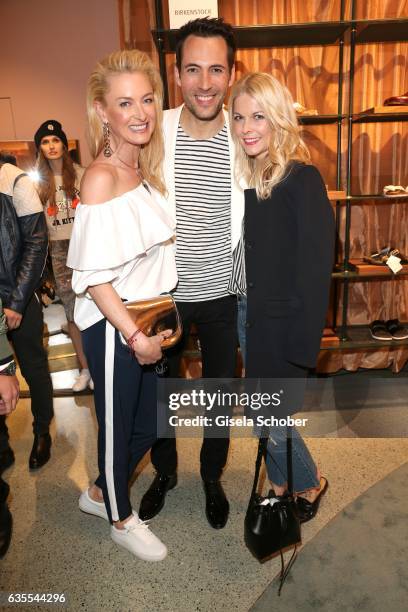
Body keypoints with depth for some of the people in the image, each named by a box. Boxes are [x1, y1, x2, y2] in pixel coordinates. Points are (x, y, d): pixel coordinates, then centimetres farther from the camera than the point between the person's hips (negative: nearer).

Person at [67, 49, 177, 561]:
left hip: (147, 320, 8)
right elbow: (93, 276, -21)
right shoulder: (101, 178, -18)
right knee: (119, 427, 14)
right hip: (112, 326, -8)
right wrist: (135, 336, -20)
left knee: (148, 424, 21)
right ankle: (121, 520, 41)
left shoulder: (145, 173, 6)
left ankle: (100, 493, 47)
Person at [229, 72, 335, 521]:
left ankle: (310, 485, 34)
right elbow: (239, 253, 9)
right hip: (247, 316, 7)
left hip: (280, 324, -6)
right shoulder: (244, 177, 7)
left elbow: (315, 267, -17)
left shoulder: (301, 179, -14)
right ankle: (280, 487, 41)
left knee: (271, 421, 5)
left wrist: (302, 345, -18)